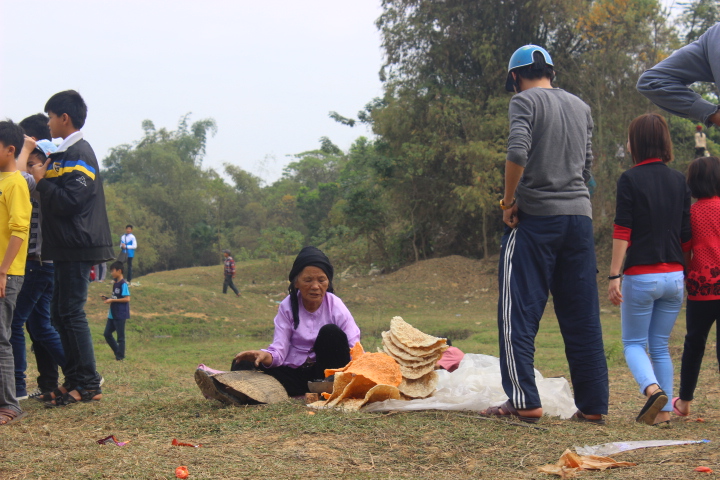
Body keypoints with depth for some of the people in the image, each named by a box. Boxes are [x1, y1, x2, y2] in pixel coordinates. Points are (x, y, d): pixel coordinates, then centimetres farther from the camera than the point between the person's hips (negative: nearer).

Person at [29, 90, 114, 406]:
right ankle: (75, 380, 17)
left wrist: (42, 181, -13)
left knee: (71, 313, -8)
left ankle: (88, 385, -4)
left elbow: (70, 202, -22)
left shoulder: (79, 154, -13)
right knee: (60, 314, 12)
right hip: (66, 249, 10)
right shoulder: (65, 153, 19)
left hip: (77, 249, -10)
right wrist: (42, 178, 6)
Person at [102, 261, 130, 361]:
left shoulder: (123, 284, -13)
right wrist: (107, 299, 6)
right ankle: (118, 352, 19)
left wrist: (112, 300, -18)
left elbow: (127, 298, -20)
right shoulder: (115, 283, 14)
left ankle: (120, 357, 4)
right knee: (107, 334, 9)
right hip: (112, 314, 9)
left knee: (120, 336, -2)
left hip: (120, 315, -9)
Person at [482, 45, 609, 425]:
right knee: (583, 317, 8)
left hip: (536, 216, -6)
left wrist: (509, 202, -8)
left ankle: (523, 400, -5)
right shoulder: (581, 107, 17)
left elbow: (518, 153, -18)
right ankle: (593, 405, 9)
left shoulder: (526, 101, -3)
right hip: (580, 215, 6)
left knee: (518, 311, -1)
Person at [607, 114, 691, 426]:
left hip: (642, 276, -4)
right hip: (674, 276, 5)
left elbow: (622, 232, -11)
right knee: (660, 345, 14)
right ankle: (664, 411, 8)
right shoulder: (679, 181, 7)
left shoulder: (630, 180, -7)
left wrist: (614, 276, -10)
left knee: (634, 343, 7)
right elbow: (686, 235, 9)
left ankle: (653, 389, -19)